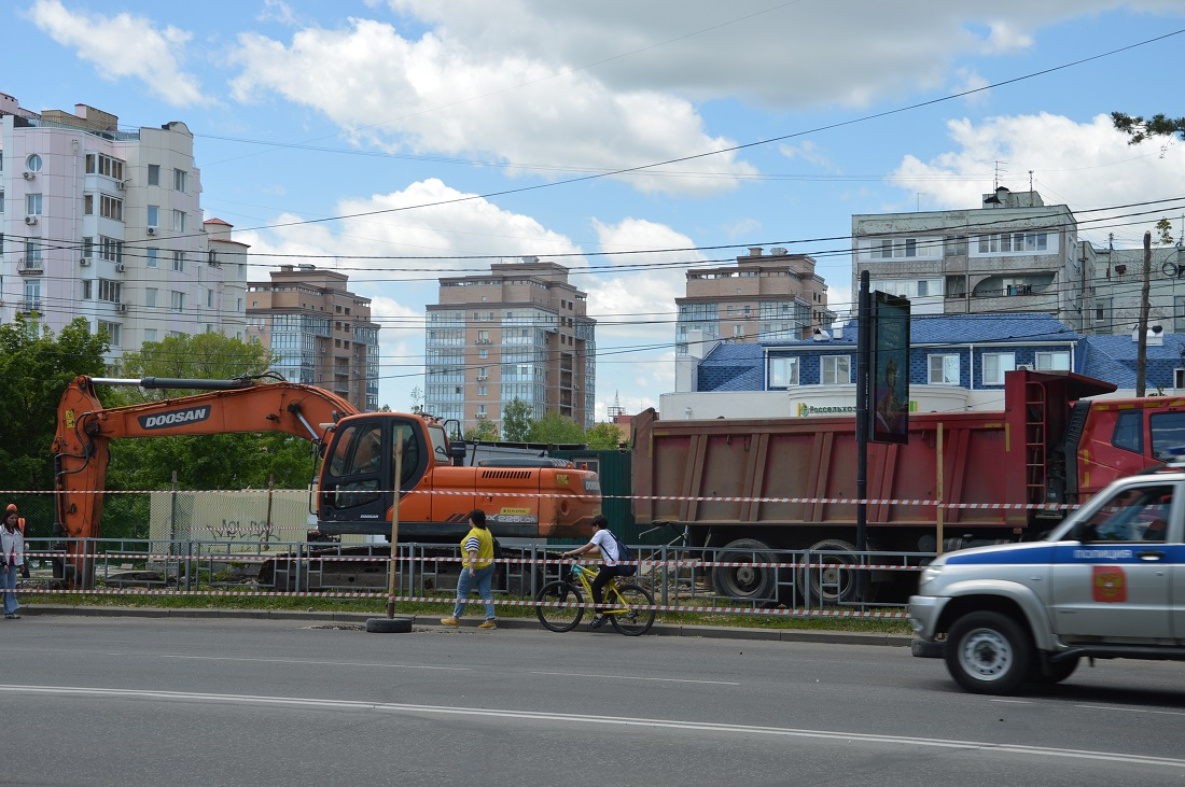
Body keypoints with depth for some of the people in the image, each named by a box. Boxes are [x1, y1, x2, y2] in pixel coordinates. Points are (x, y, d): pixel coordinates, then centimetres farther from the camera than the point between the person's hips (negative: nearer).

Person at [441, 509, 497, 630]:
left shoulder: (474, 534, -19)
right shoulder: (487, 531, 9)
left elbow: (473, 551, -29)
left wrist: (471, 568, -36)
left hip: (475, 568, -8)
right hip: (488, 566, 8)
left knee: (462, 591, 5)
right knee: (486, 593, 5)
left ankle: (455, 618, 11)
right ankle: (491, 619, -3)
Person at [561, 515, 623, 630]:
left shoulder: (601, 533, -5)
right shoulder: (607, 533, 24)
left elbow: (588, 547, -10)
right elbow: (599, 549, 24)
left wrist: (570, 553, -7)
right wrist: (583, 552, 21)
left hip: (611, 565, -10)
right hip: (615, 565, 10)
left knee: (595, 586, -7)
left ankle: (599, 616, -13)